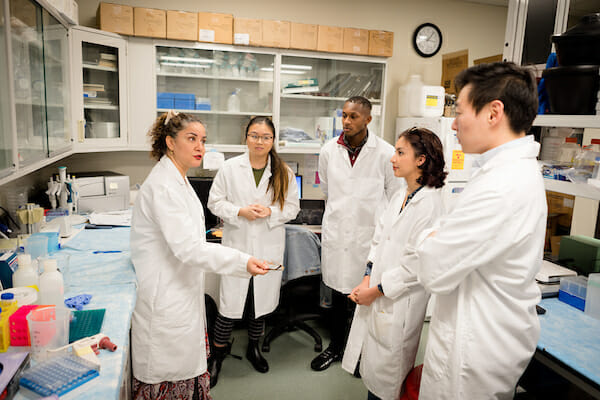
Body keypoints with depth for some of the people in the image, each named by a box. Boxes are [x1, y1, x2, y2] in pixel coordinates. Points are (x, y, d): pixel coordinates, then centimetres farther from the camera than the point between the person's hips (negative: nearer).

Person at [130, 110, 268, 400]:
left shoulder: (178, 180, 11)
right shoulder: (163, 186, -21)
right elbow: (187, 247, -28)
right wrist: (242, 262, -34)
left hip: (181, 292, 10)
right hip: (165, 298, -10)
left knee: (185, 367, 18)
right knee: (166, 376, 4)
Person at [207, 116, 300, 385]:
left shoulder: (284, 172, 0)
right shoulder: (230, 168, -4)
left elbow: (292, 207, 4)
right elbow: (215, 202, 1)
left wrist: (270, 212, -15)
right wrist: (240, 212, -16)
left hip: (269, 247, 2)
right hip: (237, 245, -2)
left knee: (262, 301, 15)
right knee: (231, 302, 1)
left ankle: (253, 348, 39)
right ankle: (218, 353, 25)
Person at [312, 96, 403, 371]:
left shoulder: (385, 153, -8)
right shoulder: (329, 151, 3)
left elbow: (396, 197, 2)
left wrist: (368, 213, 6)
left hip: (370, 234, -3)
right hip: (336, 233, 3)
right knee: (338, 293, 16)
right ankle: (335, 347, 35)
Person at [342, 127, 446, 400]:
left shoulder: (429, 204, -18)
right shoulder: (399, 197, 8)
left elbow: (416, 265, -20)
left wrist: (376, 291, -14)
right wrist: (366, 281, -2)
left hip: (399, 303, -7)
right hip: (375, 297, 7)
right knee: (370, 364, 19)